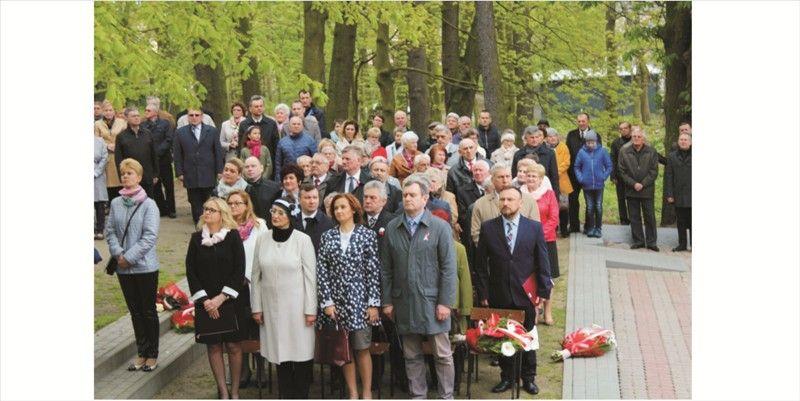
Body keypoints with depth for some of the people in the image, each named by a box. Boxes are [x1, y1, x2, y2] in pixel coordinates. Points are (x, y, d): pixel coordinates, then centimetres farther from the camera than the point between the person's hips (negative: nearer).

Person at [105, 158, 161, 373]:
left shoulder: (148, 204, -10)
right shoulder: (116, 203, 3)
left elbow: (150, 236, -14)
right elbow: (110, 231, 5)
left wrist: (130, 257, -16)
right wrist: (118, 253, -11)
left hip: (145, 266, -4)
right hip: (123, 268, 4)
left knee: (148, 311, 5)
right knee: (135, 311, 13)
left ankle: (152, 354, 17)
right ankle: (141, 353, 24)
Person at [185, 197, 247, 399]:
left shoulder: (233, 236, -4)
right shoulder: (196, 238, 3)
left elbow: (239, 270, -7)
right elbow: (191, 271, 2)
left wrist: (221, 298, -12)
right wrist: (204, 300, -8)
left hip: (231, 300, -2)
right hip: (206, 302, 2)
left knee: (233, 346, 2)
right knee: (213, 346, 5)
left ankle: (234, 391, 13)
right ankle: (223, 392, 14)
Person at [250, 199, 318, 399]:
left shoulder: (302, 240, -7)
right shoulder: (262, 240, 2)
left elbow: (310, 276, -6)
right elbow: (256, 276, 7)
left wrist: (310, 309, -8)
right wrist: (256, 307, 5)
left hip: (296, 305, -3)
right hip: (271, 306, 3)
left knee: (301, 350, 1)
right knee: (279, 350, 9)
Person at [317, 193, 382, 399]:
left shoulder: (367, 235, -1)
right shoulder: (327, 236, 5)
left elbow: (374, 270, -3)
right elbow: (321, 270, 2)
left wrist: (373, 303, -7)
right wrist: (327, 302, -5)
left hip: (359, 299, -2)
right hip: (335, 299, 2)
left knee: (362, 349, 0)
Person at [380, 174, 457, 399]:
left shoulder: (440, 227, -4)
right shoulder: (392, 228, 6)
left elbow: (448, 268, -6)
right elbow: (386, 268, 8)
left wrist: (445, 302, -10)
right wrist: (387, 301, 5)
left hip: (432, 301, -3)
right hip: (403, 302, 3)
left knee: (442, 354, 4)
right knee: (411, 355, 12)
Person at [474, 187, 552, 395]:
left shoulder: (534, 227, -1)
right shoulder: (488, 227, -1)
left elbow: (542, 263, 1)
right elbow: (481, 264, 1)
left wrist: (543, 292, -2)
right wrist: (484, 293, -2)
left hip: (526, 296, 0)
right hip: (499, 297, 0)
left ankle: (528, 378, 28)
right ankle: (506, 377, 26)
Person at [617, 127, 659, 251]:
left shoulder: (651, 152, 1)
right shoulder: (624, 152, 2)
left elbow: (654, 171, -1)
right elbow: (622, 171, 0)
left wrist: (642, 184, -11)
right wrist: (633, 184, -10)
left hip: (647, 190, -1)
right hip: (631, 190, 1)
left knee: (649, 217, 2)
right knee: (634, 217, 7)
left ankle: (651, 242, 9)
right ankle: (638, 241, 15)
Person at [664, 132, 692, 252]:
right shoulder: (672, 156, 6)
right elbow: (668, 177, 4)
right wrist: (669, 194, -2)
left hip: (692, 196, -2)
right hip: (679, 196, 2)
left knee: (692, 223, 3)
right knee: (681, 222, 10)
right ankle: (682, 244, 19)